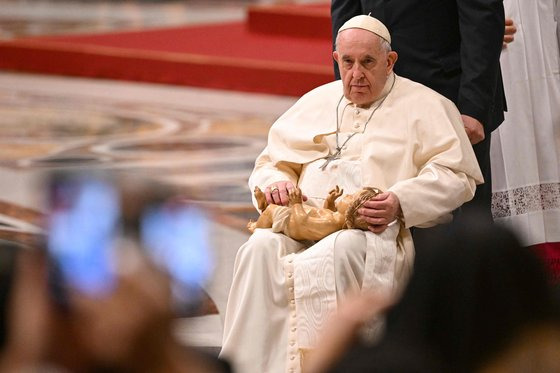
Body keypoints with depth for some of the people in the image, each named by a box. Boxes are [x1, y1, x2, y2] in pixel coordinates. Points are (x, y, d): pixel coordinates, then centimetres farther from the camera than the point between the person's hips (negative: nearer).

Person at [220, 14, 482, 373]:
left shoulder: (424, 106, 12)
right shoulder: (316, 102, 28)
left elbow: (456, 176, 2)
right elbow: (271, 160, 30)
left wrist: (401, 202, -15)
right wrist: (276, 183, 4)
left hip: (377, 232, -4)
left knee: (342, 250, -40)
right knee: (262, 249, -30)